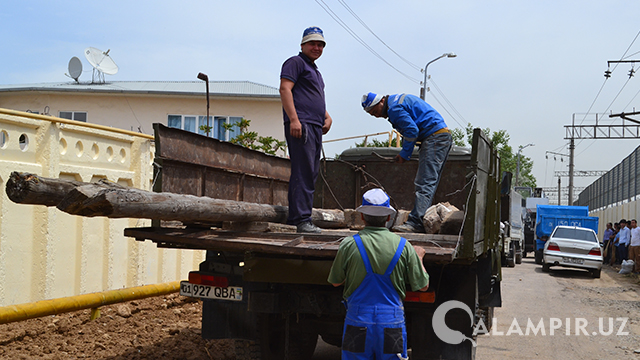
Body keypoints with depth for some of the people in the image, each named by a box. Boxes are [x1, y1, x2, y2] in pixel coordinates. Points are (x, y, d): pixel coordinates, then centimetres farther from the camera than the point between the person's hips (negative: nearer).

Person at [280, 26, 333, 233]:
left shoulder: (314, 70, 28)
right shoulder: (296, 62, 0)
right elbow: (285, 88, -13)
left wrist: (327, 117, 16)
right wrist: (293, 119, -22)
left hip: (315, 127, 10)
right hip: (301, 125, -10)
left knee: (310, 174, 9)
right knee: (303, 173, -14)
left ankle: (294, 219, 13)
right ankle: (301, 220, -15)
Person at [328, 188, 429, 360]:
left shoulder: (349, 244, -7)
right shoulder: (403, 246, -4)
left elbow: (335, 281, 6)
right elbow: (422, 286, 4)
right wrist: (419, 257, 21)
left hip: (358, 321, -1)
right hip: (392, 319, 1)